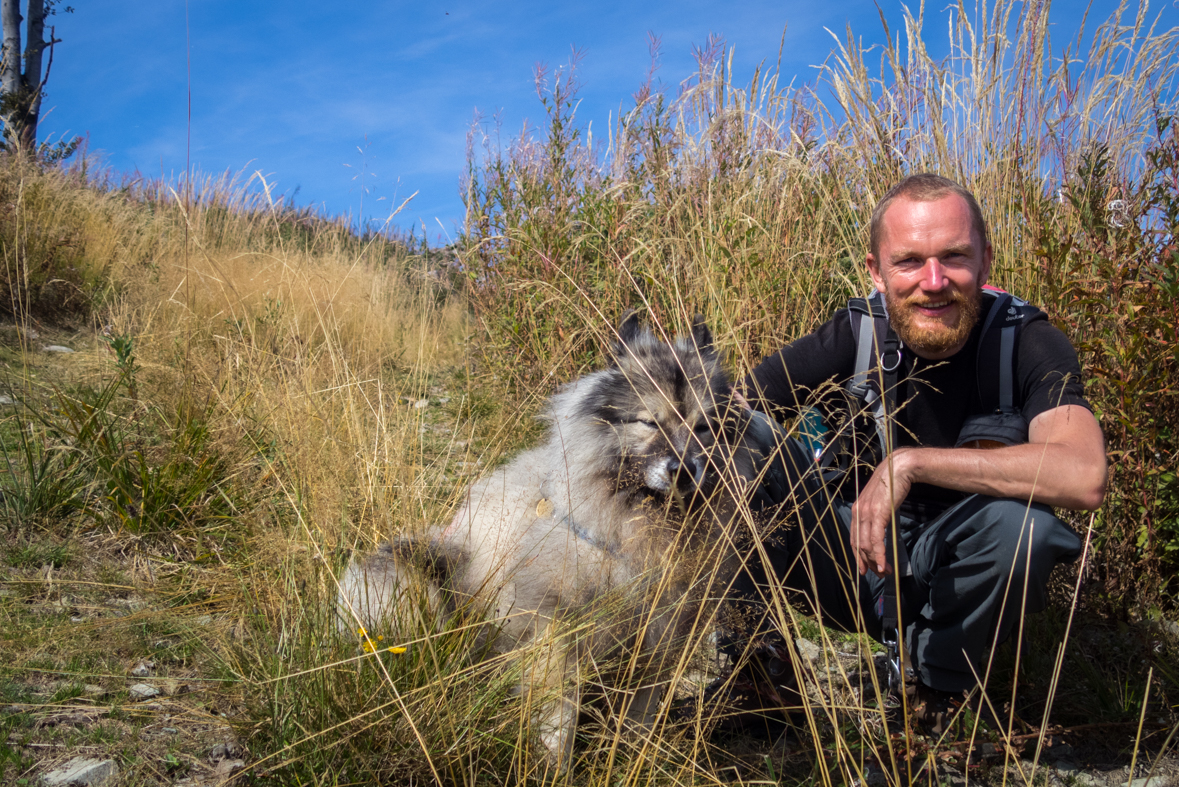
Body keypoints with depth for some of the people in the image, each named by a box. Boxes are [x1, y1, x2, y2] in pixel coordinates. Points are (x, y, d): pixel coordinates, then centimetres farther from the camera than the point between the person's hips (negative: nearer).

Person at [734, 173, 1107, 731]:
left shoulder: (1025, 342, -19)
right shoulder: (850, 339, -15)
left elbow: (1084, 476, -38)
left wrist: (911, 462, -37)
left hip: (957, 573, 0)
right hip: (856, 560, 1)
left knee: (1022, 523, -35)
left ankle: (937, 685, -5)